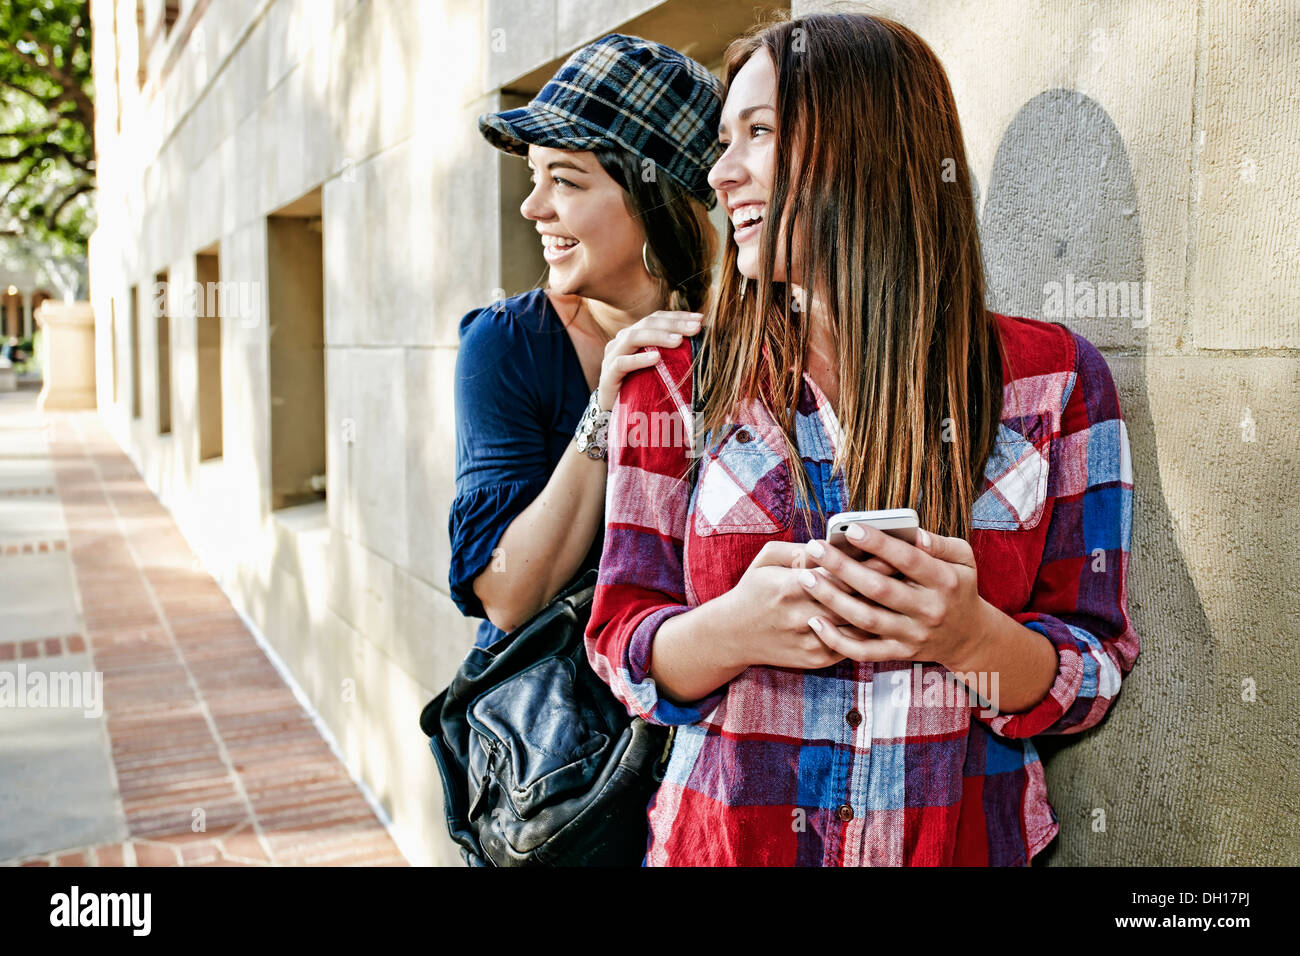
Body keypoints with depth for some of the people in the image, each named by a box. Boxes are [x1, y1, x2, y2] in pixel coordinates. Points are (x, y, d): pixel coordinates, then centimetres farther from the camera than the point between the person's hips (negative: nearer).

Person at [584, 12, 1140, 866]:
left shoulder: (1053, 380, -7)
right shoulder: (679, 380, -4)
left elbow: (1093, 675, -5)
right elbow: (620, 647, -5)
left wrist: (972, 637, -25)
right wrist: (735, 629, -24)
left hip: (971, 839, 0)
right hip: (721, 839, 1)